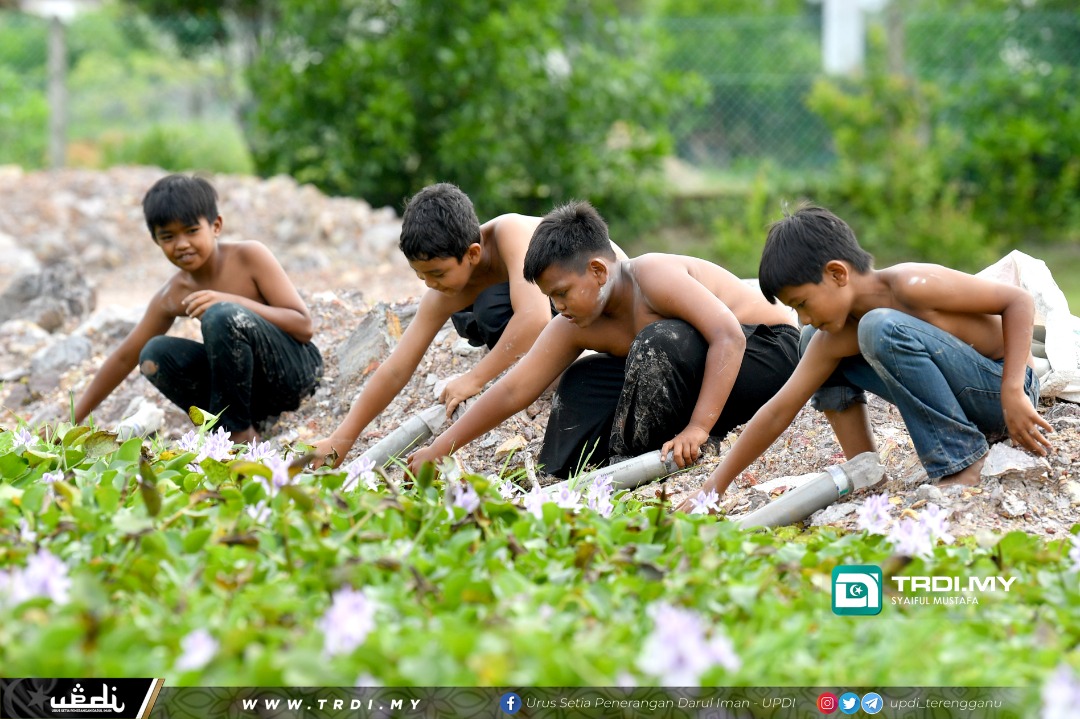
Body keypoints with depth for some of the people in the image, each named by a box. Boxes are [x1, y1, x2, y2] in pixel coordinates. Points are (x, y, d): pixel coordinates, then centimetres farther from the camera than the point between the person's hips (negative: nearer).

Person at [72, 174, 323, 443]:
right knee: (154, 354, -13)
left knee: (222, 316, -30)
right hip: (251, 385, 5)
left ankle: (237, 431, -17)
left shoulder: (249, 256, -11)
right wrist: (73, 420, 10)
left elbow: (303, 326, -16)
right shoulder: (171, 297, 3)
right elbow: (125, 358, 12)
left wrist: (231, 301, -27)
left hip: (297, 369, -5)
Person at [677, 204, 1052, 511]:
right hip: (964, 406, 8)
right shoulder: (830, 340, -3)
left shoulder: (910, 286, -24)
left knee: (881, 328, -30)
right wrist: (712, 489, -3)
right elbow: (779, 412, 0)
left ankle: (962, 464, -23)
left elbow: (1018, 301, -21)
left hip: (1000, 394, -8)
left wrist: (1013, 392, -28)